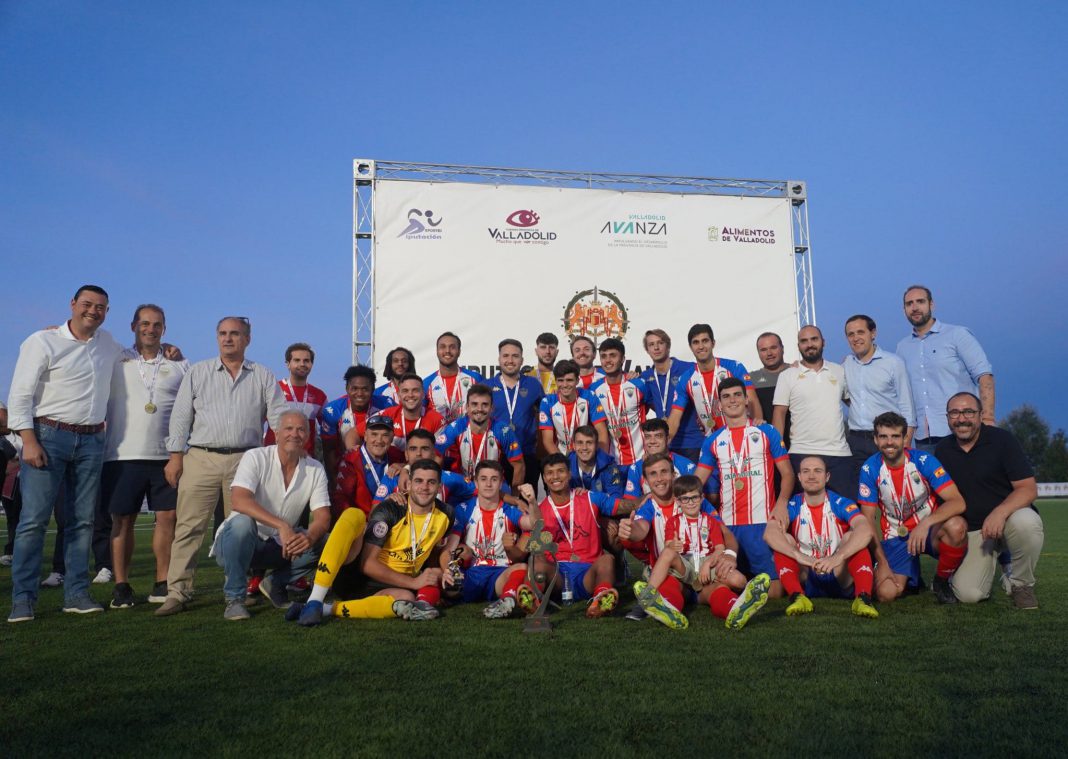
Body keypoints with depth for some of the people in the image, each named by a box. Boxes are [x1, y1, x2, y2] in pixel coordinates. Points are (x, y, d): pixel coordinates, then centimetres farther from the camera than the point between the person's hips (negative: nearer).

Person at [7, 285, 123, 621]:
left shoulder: (108, 343, 13)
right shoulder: (43, 342, -2)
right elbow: (20, 395, -5)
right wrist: (29, 441, -14)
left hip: (92, 441, 5)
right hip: (49, 436, -4)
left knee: (83, 520, 5)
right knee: (34, 519, -6)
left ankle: (76, 594, 11)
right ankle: (22, 599, 0)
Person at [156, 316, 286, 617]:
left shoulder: (262, 376, 11)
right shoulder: (197, 372, 12)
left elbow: (279, 417, 8)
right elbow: (181, 415, 9)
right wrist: (176, 455, 1)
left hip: (245, 461, 0)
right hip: (201, 459, 0)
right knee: (189, 526, -3)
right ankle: (177, 592, 1)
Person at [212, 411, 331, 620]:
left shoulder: (315, 469, -4)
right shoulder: (255, 458, -14)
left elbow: (322, 516, -10)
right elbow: (239, 500, -31)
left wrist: (309, 537, -35)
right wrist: (282, 526, -42)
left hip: (282, 546, 4)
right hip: (235, 542, -3)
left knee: (325, 543, -20)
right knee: (243, 522, -35)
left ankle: (275, 584, 4)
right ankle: (234, 598, -16)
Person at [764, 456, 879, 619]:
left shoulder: (841, 504, -7)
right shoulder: (792, 507, -6)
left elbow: (866, 530, -27)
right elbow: (769, 533, -25)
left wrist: (838, 557, -43)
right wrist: (798, 555, -43)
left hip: (839, 580, -1)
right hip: (804, 580, 1)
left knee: (852, 536, -21)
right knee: (783, 539, -21)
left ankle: (863, 598, -36)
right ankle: (797, 597, -39)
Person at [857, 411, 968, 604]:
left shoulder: (924, 461, -13)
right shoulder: (870, 469, -9)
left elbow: (958, 502, -22)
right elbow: (868, 519, -6)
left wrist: (926, 523, -37)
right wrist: (882, 562, -13)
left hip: (930, 531, -1)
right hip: (895, 538, 1)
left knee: (956, 525, -35)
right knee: (885, 593, -21)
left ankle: (942, 581, -5)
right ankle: (909, 578, 19)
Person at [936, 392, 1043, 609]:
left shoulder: (1002, 439, -7)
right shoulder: (942, 451, 4)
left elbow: (1028, 489, -14)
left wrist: (999, 513, -30)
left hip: (1008, 518, -2)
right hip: (971, 531, 2)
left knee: (1026, 521, -39)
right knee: (969, 594, -19)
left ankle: (1021, 584, -10)